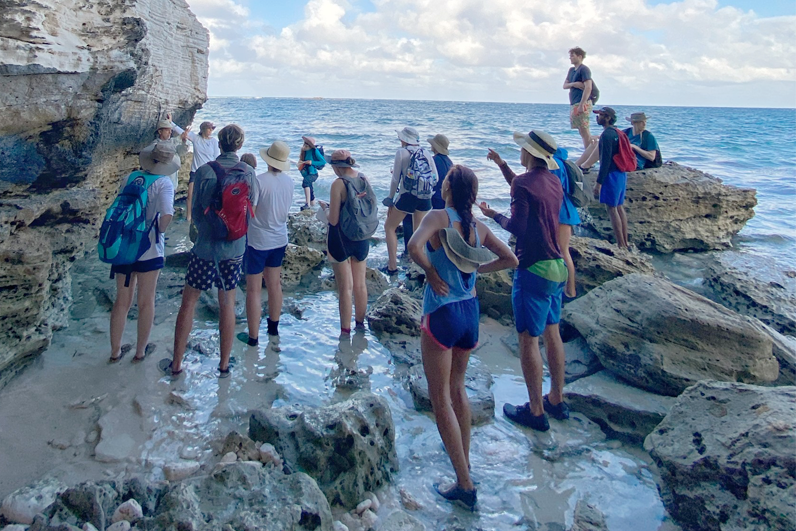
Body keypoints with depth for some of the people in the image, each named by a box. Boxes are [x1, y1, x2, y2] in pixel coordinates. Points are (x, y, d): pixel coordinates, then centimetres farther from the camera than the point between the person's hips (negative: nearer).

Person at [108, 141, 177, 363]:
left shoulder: (130, 178, 2)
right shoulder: (164, 183, -12)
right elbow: (167, 215, -26)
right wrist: (160, 229, -8)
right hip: (149, 249, -4)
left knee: (122, 301, 17)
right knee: (146, 302, 12)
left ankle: (115, 351, 28)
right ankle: (141, 351, 23)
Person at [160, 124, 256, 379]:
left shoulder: (204, 171, -11)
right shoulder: (248, 172, -4)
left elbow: (196, 211, -3)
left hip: (206, 247, -2)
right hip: (235, 248, 2)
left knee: (188, 302, 10)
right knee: (227, 305, 12)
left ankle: (176, 364, 18)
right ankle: (224, 365, 20)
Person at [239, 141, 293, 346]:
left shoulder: (259, 181, -21)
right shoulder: (289, 181, -2)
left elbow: (249, 212, -19)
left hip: (258, 241, -6)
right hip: (280, 239, 6)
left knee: (254, 289, 3)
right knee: (275, 284, 20)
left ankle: (253, 336, 8)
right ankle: (273, 326, 33)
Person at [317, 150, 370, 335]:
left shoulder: (338, 184, -18)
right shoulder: (364, 179, -1)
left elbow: (333, 220, -19)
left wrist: (324, 207, 1)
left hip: (341, 238, -6)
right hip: (362, 237, 6)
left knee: (345, 287, 2)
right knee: (360, 284, 17)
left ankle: (345, 330, 10)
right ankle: (360, 323, 32)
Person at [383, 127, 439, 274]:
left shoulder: (401, 152, -4)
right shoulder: (426, 153, 7)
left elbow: (395, 179, -4)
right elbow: (436, 178, 5)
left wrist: (391, 199, 4)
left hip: (407, 196, -4)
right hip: (425, 197, 4)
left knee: (389, 227, 11)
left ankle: (392, 266, 4)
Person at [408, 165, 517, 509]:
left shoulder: (438, 217, -12)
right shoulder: (478, 226, 4)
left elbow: (414, 246, -30)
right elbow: (510, 259, 9)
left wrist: (431, 272, -14)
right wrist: (477, 269, 11)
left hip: (442, 314, -6)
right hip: (471, 312, 6)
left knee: (440, 398, 4)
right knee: (457, 387, 26)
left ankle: (465, 485, 6)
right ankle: (463, 455, 40)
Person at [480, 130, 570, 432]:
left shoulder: (525, 182, -16)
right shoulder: (553, 181, 10)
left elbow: (517, 227, -19)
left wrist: (493, 215, -2)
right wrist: (502, 165, 30)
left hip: (534, 268, -9)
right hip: (556, 266, 9)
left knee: (528, 339, 0)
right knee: (552, 333, 17)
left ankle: (536, 411, 7)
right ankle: (557, 401, 27)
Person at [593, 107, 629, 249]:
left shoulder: (606, 135, -16)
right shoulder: (617, 133, 14)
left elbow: (606, 160, -20)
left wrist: (599, 182, -20)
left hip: (612, 175, -10)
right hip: (621, 174, 10)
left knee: (612, 209, -6)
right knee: (619, 207, 14)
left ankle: (621, 245, -5)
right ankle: (625, 243, 19)